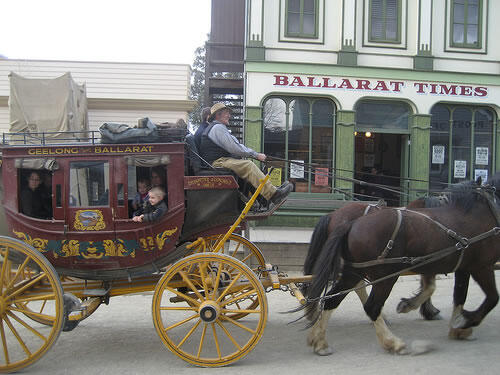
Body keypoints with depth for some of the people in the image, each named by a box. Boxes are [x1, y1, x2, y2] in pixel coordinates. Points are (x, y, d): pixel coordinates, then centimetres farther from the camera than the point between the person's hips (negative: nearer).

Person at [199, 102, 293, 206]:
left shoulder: (219, 127, 27)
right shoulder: (217, 127, -8)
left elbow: (237, 146, 23)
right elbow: (234, 149, -16)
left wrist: (256, 154, 13)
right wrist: (255, 155, -9)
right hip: (218, 162, -11)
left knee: (249, 165, 4)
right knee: (248, 165, -23)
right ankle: (273, 194, -31)